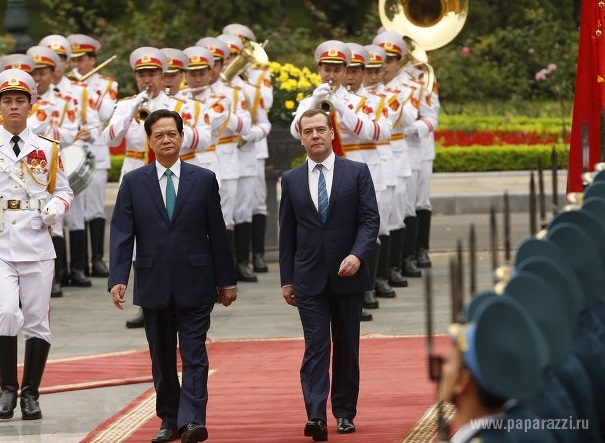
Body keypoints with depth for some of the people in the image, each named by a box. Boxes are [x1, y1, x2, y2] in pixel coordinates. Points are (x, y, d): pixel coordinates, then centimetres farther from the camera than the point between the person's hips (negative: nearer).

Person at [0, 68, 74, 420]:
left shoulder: (47, 150, 9)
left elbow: (63, 190, 15)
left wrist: (54, 210, -5)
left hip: (37, 243, 2)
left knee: (37, 322, 4)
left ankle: (31, 394, 14)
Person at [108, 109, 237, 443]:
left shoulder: (204, 180, 3)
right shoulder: (133, 183, 4)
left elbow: (217, 233, 5)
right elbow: (121, 234, -1)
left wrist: (226, 280, 5)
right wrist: (118, 279, -12)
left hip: (194, 284, -1)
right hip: (153, 285, 2)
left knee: (194, 354, -8)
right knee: (162, 358, 9)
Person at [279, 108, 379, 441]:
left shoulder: (357, 173, 2)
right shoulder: (291, 180, 7)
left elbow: (370, 220, -4)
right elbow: (287, 234, 9)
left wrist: (357, 255, -20)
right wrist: (286, 279, 7)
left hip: (347, 275, 0)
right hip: (309, 278, 0)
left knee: (347, 347, 8)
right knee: (315, 347, -9)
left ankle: (344, 413, 19)